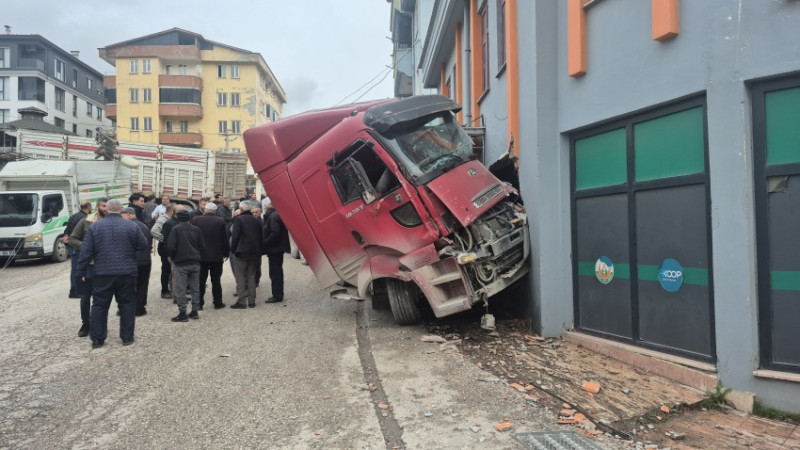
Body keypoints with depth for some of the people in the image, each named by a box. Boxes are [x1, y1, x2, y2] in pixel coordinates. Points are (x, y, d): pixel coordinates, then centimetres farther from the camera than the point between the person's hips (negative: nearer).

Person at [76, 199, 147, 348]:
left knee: (100, 305, 9)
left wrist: (82, 271, 7)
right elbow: (143, 245, 5)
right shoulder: (132, 226, -3)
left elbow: (86, 251, 0)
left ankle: (97, 339, 12)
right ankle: (127, 337, 12)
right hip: (127, 273, 0)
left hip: (102, 273, 1)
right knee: (127, 304, 9)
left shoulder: (95, 226, 0)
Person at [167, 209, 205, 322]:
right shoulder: (196, 230, 5)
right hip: (195, 263, 4)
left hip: (181, 263, -4)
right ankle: (195, 311, 15)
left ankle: (182, 313, -1)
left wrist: (172, 257, 7)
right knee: (195, 288, 12)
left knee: (180, 289, 0)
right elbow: (202, 247, 5)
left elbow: (170, 247, -11)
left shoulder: (176, 229, -6)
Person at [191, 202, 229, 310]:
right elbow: (225, 239, -3)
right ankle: (218, 303, 10)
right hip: (217, 256, -1)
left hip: (200, 256, 1)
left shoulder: (196, 220, -2)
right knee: (216, 280, 7)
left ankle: (199, 303, 9)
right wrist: (226, 253, 8)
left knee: (200, 281, 7)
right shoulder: (220, 221, -6)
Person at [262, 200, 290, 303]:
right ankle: (279, 294, 25)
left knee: (274, 273, -5)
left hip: (274, 249, -11)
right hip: (279, 248, 11)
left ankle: (277, 296, -1)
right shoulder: (278, 214, 14)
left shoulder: (273, 216, -16)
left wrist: (265, 242, -18)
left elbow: (275, 232, -24)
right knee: (277, 271, 17)